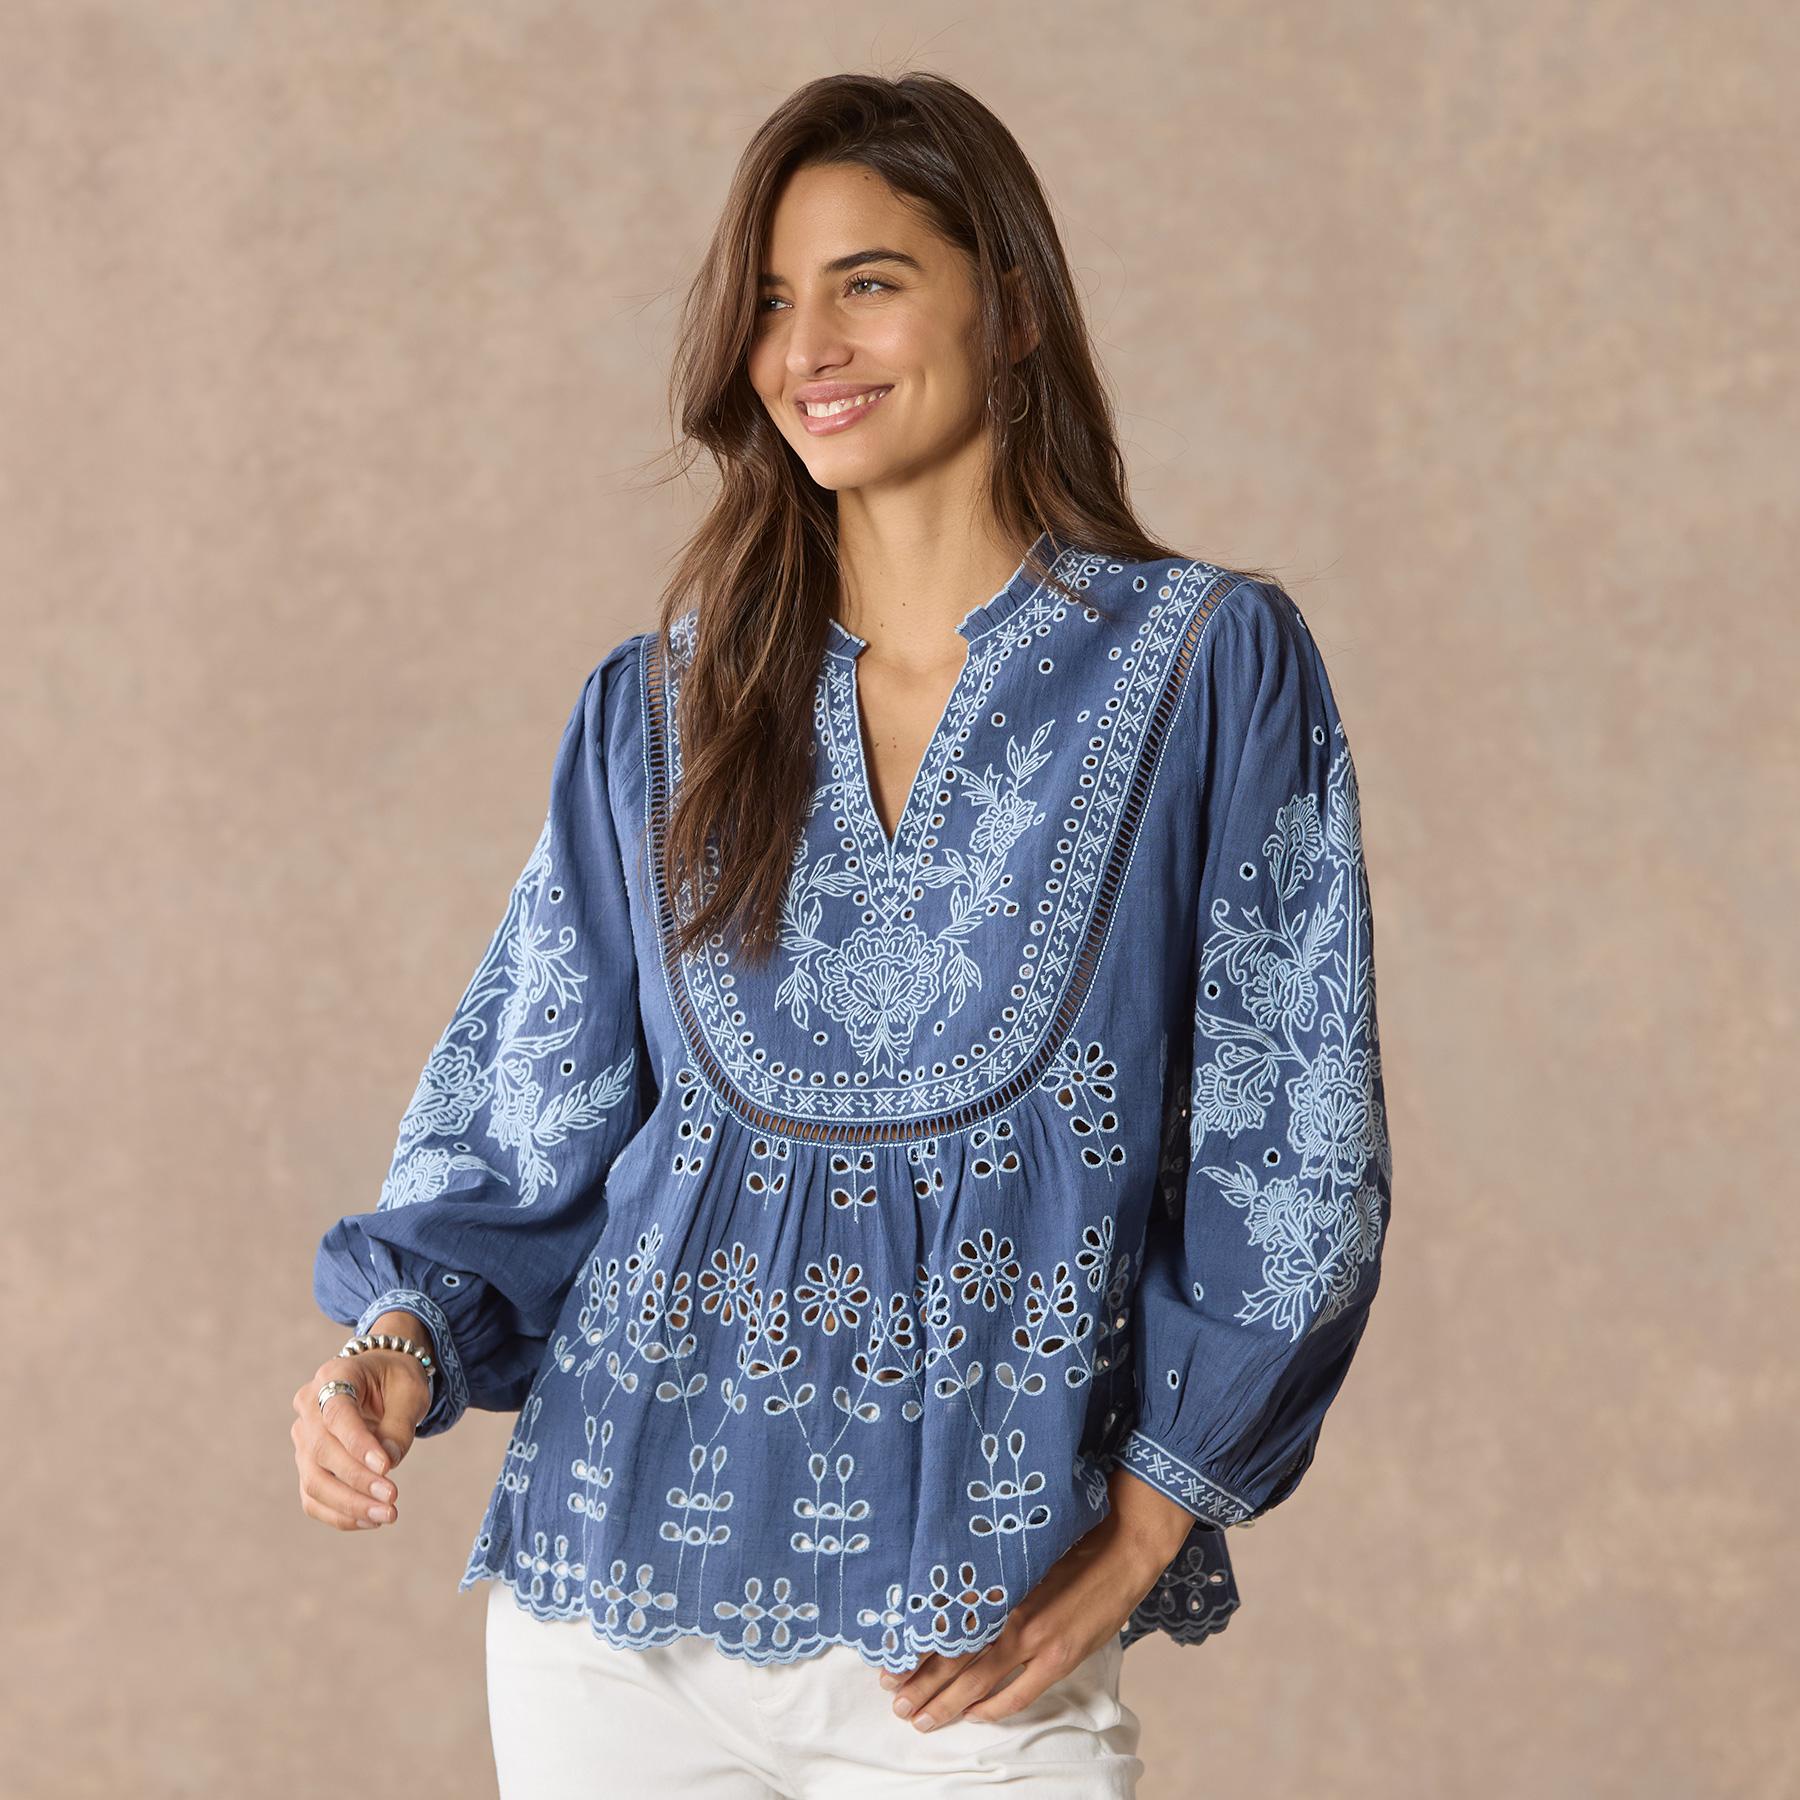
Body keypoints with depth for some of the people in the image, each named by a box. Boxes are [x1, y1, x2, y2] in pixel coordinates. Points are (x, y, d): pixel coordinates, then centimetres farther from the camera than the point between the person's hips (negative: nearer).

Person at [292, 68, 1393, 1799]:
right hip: (619, 1600, 2)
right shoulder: (657, 705, 8)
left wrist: (1133, 1537, -6)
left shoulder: (1211, 667, 0)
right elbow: (526, 1111, 10)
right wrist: (403, 1341, -9)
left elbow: (1295, 1148, -1)